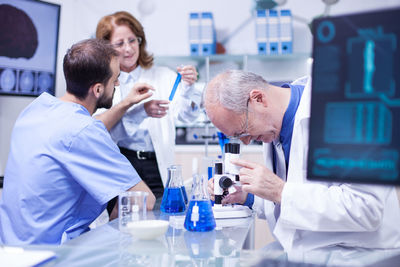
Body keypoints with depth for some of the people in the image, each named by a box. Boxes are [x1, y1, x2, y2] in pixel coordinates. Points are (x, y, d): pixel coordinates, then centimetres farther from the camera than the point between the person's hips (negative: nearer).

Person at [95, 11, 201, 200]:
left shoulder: (162, 76, 13)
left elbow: (186, 115, -1)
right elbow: (96, 128, -8)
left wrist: (188, 87, -21)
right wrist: (140, 110, -22)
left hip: (157, 170, 1)